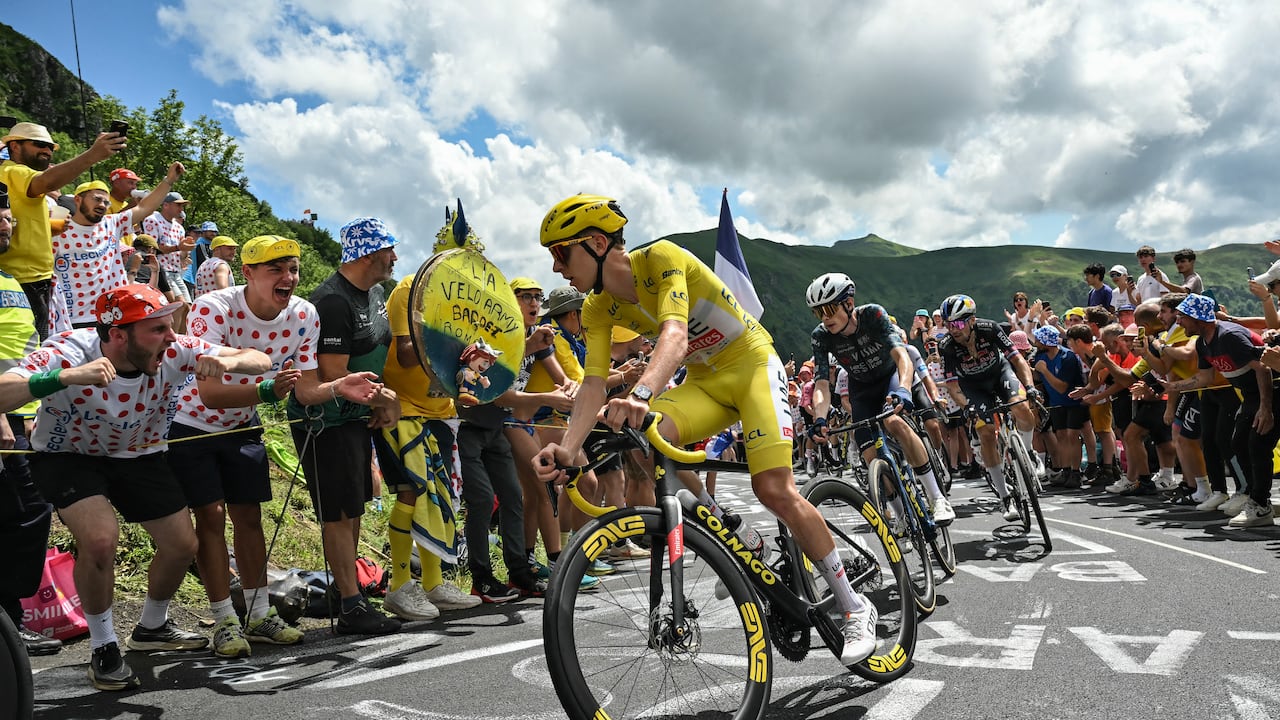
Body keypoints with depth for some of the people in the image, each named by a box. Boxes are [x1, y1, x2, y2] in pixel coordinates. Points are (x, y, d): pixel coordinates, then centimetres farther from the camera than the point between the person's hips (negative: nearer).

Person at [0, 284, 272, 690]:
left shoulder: (176, 352, -25)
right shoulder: (69, 353, -33)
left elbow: (261, 361, -22)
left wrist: (227, 362, -44)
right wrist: (66, 377, -60)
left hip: (138, 455, 4)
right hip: (68, 456, -4)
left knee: (182, 545, 3)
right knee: (100, 538, -28)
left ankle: (151, 628, 33)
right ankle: (103, 649, -3)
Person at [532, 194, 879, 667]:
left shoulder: (661, 257, -24)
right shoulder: (597, 310, -6)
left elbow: (675, 335, -41)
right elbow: (594, 384, -16)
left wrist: (641, 394, -60)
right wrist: (567, 450, -33)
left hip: (752, 364, -5)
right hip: (705, 380, 5)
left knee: (773, 489, -20)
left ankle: (854, 608, -1)